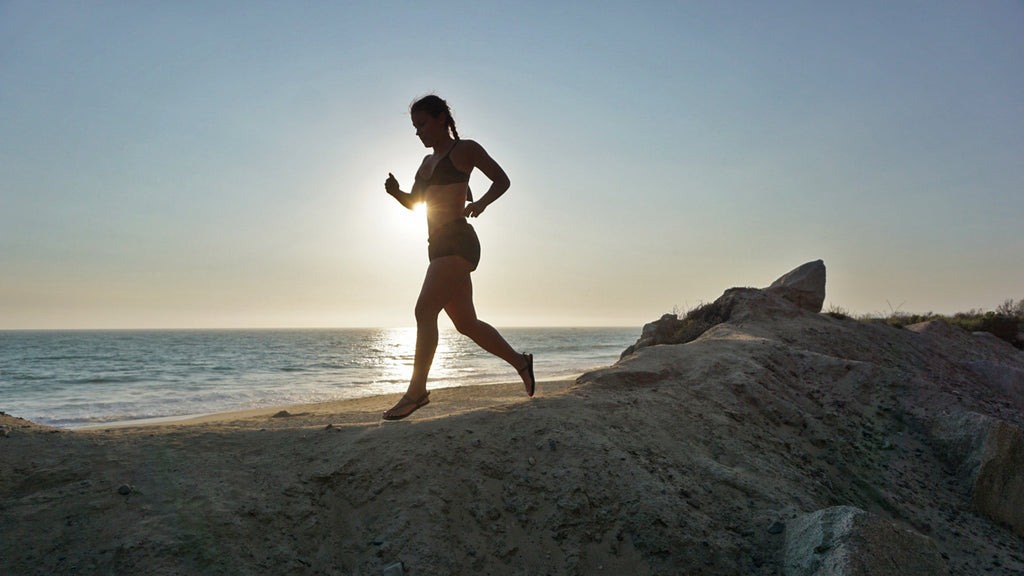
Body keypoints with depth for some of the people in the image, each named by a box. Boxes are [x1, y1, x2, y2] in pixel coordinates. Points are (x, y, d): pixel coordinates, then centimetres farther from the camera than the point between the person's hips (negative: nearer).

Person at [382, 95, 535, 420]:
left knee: (425, 310, -17)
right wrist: (396, 192, 7)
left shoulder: (465, 150, 0)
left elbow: (502, 180, 0)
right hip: (439, 247, 9)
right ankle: (520, 362, 24)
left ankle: (417, 390, -13)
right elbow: (413, 202, 29)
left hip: (458, 243, -9)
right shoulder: (428, 161, 23)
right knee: (466, 323, 10)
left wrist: (481, 203, -19)